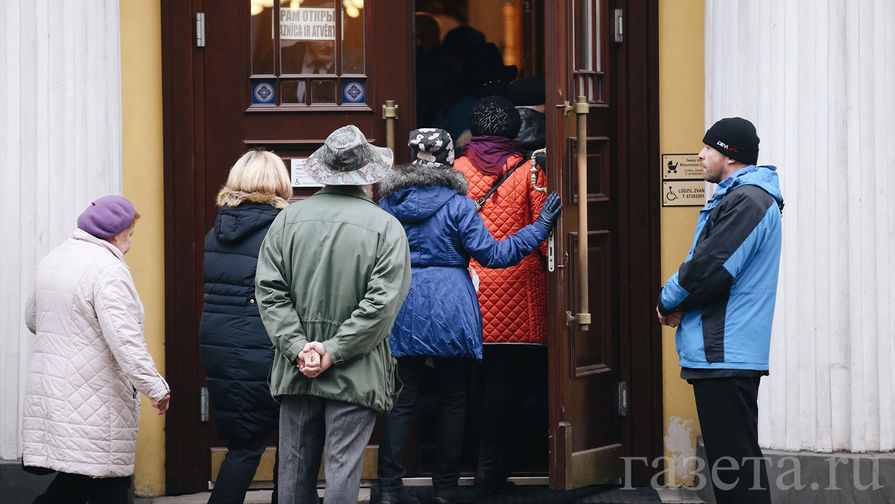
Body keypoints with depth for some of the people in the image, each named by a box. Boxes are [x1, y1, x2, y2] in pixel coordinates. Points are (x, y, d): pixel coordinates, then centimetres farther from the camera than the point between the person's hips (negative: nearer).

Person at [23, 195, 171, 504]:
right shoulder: (108, 269, -15)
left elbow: (33, 319, 28)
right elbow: (124, 336, -24)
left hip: (49, 385, 9)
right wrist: (155, 387, -23)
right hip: (95, 396, -9)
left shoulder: (52, 261, 14)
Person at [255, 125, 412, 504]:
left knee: (295, 471, 10)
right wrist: (334, 351, -12)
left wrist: (298, 347, -6)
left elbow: (269, 289, -2)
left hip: (296, 373, 3)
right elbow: (383, 302, -13)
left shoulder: (288, 219, 3)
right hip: (356, 375, -3)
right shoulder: (386, 227, -5)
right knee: (343, 470, -2)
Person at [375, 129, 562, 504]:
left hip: (401, 312, 3)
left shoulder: (389, 204, 4)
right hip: (449, 311, -3)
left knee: (403, 398, 5)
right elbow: (491, 254, -9)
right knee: (452, 399, 7)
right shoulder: (457, 205, -9)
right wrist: (539, 229, -2)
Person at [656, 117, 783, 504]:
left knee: (733, 462, -11)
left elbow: (709, 269, -21)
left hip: (725, 355, -11)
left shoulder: (747, 202, -14)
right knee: (736, 458, 14)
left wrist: (668, 301, -3)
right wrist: (677, 304, 5)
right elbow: (707, 262, 24)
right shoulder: (737, 197, 20)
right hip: (722, 353, 11)